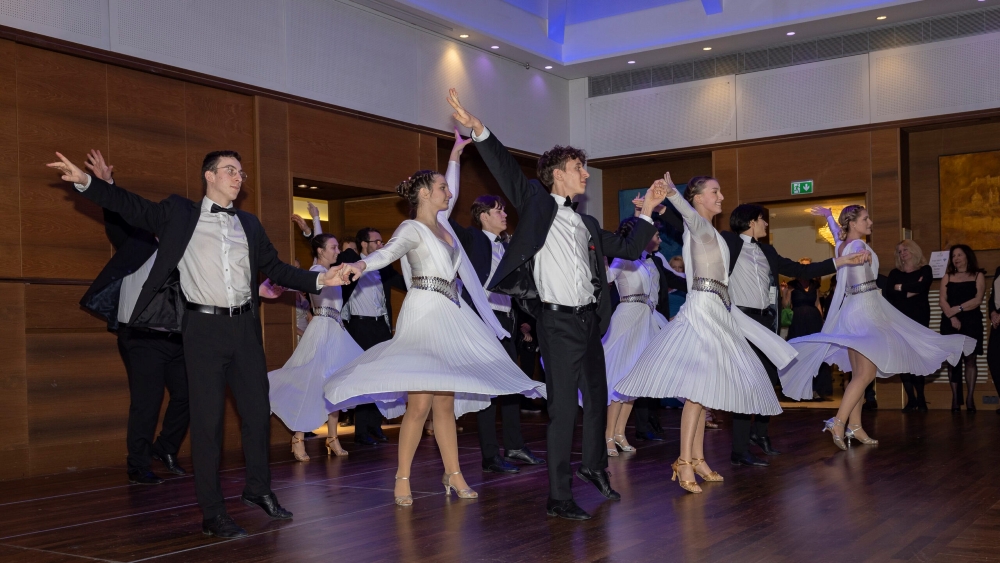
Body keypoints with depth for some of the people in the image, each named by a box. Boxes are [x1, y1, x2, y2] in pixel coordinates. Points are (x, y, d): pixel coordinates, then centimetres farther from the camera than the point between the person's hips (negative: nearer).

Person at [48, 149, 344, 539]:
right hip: (204, 327, -4)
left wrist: (319, 279, 8)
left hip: (245, 326, 4)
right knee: (207, 419, -2)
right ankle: (212, 513, 6)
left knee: (258, 411, 11)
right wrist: (85, 182, -14)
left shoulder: (249, 224, 15)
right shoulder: (180, 213, 5)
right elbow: (132, 207, -1)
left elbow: (274, 268, 18)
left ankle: (258, 489, 30)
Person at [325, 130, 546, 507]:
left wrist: (455, 156, 41)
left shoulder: (441, 222, 18)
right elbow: (389, 251, -24)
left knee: (445, 401, 8)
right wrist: (362, 265, -44)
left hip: (449, 317, 8)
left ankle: (453, 474, 12)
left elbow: (451, 194, 37)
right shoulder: (412, 228, -5)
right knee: (420, 401, -12)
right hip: (423, 314, -8)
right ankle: (402, 479, -4)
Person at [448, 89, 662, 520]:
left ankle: (594, 466, 41)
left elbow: (628, 249, 26)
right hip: (557, 321, -7)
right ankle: (558, 498, 4)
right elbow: (506, 170, -11)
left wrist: (647, 213, 24)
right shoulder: (537, 204, 1)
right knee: (562, 408, -5)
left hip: (589, 320, 7)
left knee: (597, 398, 19)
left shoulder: (588, 224, 19)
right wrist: (479, 131, -22)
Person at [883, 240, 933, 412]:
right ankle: (911, 399, 2)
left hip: (919, 319, -3)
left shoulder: (925, 270, 6)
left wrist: (900, 287, -3)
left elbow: (921, 286, -14)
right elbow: (886, 294, -1)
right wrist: (909, 292, -9)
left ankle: (920, 399, -3)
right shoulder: (895, 273, 14)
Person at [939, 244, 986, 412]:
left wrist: (958, 308, -14)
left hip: (971, 322, -2)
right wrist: (952, 317, -14)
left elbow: (978, 300, -6)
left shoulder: (978, 276, 7)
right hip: (950, 323, 2)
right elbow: (942, 300, 1)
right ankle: (955, 398, -3)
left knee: (970, 359, -5)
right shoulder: (947, 277, 13)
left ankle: (970, 398, -4)